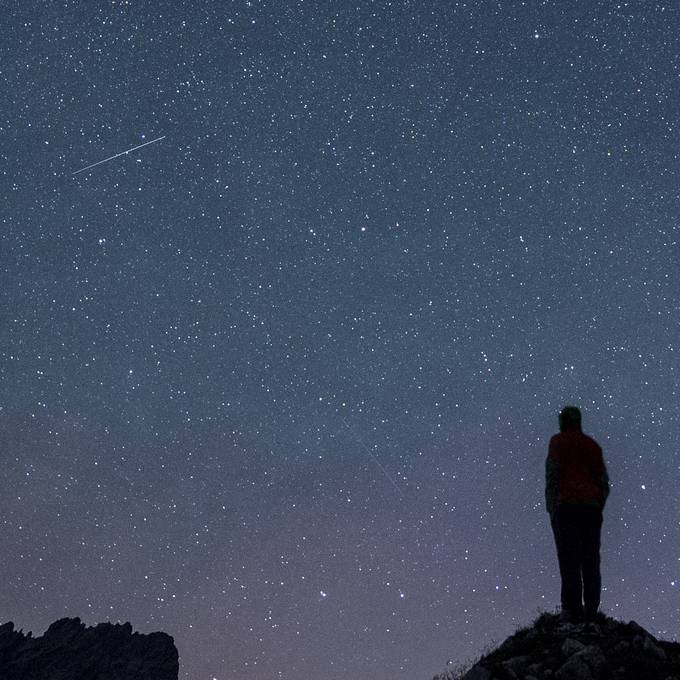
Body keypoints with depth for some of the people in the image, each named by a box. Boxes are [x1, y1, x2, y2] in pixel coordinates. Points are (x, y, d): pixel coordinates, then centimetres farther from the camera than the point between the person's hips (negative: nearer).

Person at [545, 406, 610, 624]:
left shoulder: (558, 441, 5)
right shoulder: (592, 444, 18)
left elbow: (553, 474, -7)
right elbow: (604, 481, 16)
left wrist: (551, 506, -7)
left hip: (566, 504, -4)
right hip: (592, 506, 4)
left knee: (569, 559, -8)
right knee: (590, 560, 4)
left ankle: (572, 609, -15)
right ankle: (591, 610, 0)